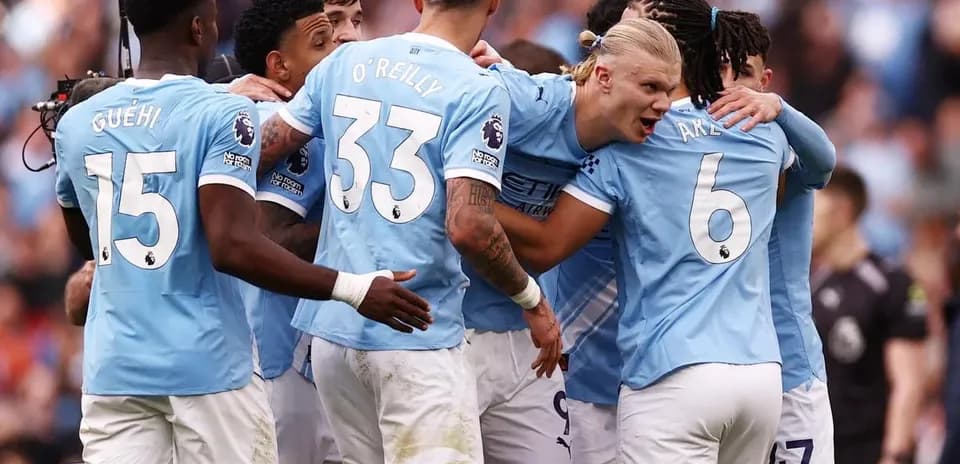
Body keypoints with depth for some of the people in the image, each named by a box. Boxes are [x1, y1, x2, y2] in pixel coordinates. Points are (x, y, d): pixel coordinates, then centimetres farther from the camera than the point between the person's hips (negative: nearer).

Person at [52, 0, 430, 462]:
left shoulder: (77, 125, 7)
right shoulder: (222, 115, -9)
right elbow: (233, 247, -21)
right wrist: (352, 288, -17)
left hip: (113, 369, 4)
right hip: (208, 366, -4)